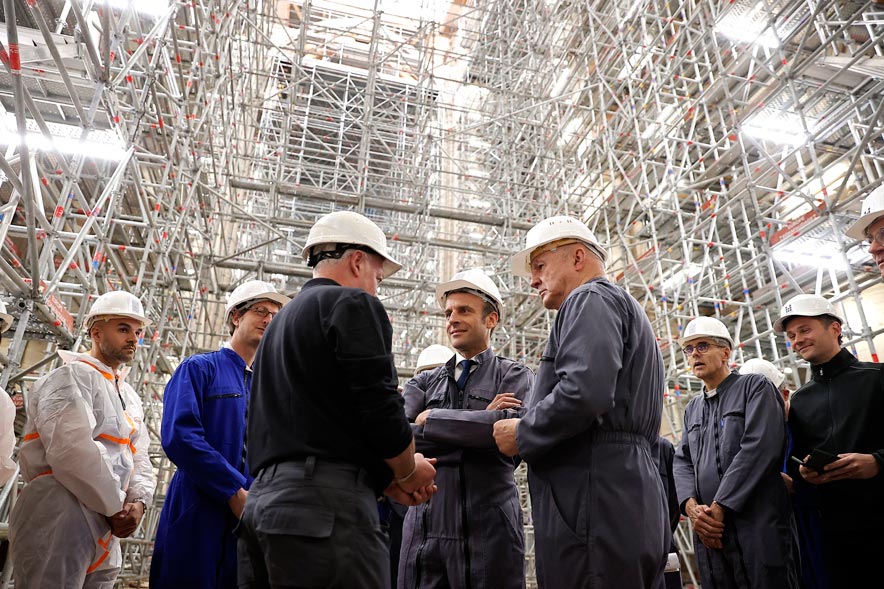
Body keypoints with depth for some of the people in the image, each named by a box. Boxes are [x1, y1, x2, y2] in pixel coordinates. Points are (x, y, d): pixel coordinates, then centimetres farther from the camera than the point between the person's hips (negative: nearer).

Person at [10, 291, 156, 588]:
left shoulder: (130, 398, 19)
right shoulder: (72, 377, -8)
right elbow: (72, 451, -22)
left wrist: (138, 501, -6)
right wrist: (117, 507, -14)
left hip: (105, 533, 9)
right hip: (59, 522, -8)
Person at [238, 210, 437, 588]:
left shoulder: (280, 321, 24)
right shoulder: (353, 303, -3)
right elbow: (378, 409, -14)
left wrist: (386, 481, 17)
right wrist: (409, 472, 6)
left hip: (262, 501, 9)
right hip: (326, 504, -9)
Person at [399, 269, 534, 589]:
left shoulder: (514, 376, 3)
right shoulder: (424, 382, 12)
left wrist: (431, 419, -8)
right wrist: (479, 423, -12)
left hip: (488, 529, -3)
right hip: (424, 528, 3)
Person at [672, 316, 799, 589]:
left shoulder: (755, 387, 0)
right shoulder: (692, 409, 19)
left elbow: (759, 448, -13)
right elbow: (682, 462, 12)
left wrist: (719, 508, -15)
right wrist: (691, 505, -9)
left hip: (758, 526, -5)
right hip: (709, 532, 6)